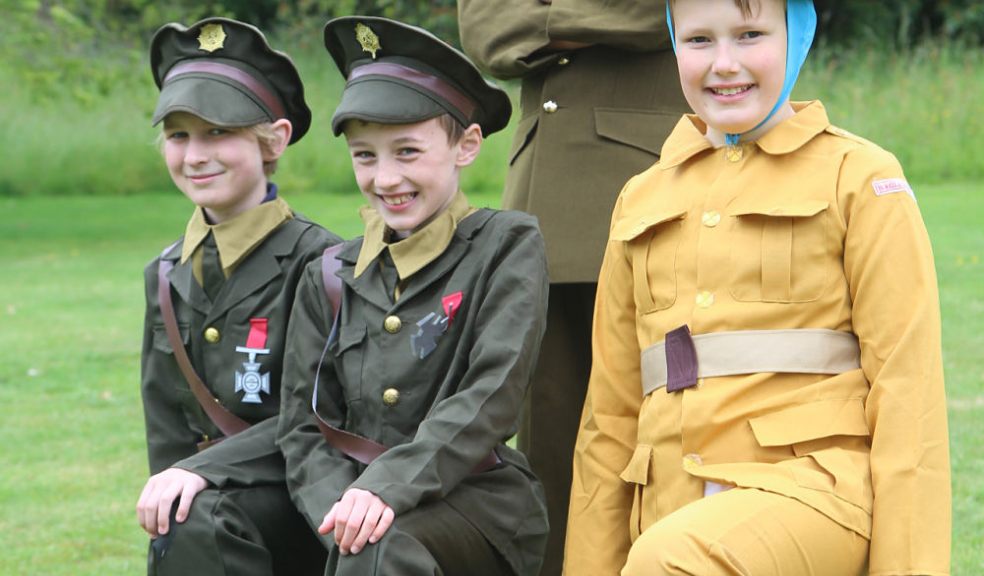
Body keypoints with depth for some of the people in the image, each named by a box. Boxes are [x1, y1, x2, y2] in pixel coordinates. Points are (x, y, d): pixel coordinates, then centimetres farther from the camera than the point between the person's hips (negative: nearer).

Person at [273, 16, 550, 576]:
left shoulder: (508, 246, 1)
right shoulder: (329, 280, 12)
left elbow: (493, 396, -11)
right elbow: (302, 428, 9)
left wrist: (388, 486, -22)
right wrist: (342, 506, -12)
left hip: (482, 501, -4)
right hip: (365, 516, 4)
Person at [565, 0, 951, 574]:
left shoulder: (859, 178, 3)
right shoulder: (643, 200, 17)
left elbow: (907, 386, -3)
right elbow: (613, 411, 18)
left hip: (815, 489, -5)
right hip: (676, 506, 5)